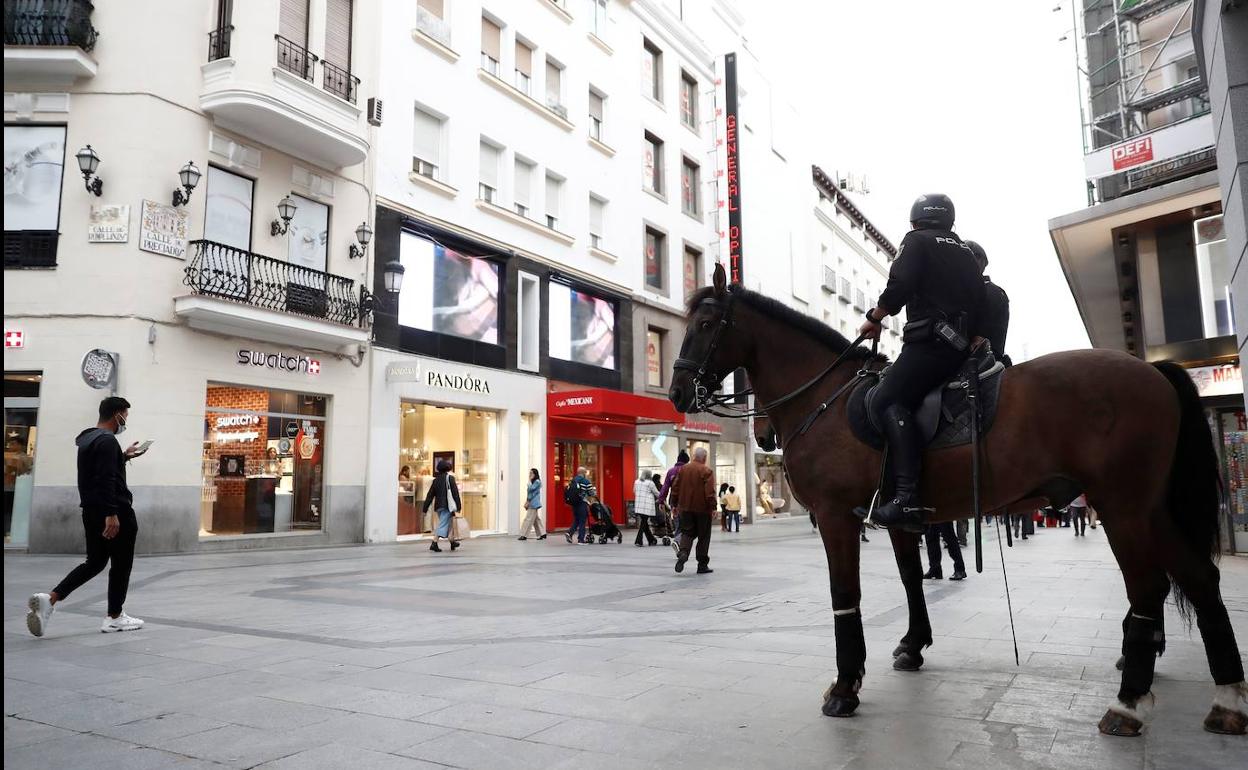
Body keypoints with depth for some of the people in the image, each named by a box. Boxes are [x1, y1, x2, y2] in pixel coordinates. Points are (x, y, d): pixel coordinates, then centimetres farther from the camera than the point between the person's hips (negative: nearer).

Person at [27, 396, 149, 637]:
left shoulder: (87, 439, 15)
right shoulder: (107, 440, -16)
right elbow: (107, 480, -25)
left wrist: (125, 456, 28)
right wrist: (112, 514, -27)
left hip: (91, 511, 9)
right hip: (115, 512, -9)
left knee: (94, 562, 16)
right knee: (121, 564, 3)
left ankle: (50, 599, -1)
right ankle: (115, 617, 11)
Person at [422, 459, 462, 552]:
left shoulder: (436, 479, 10)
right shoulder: (450, 478, -5)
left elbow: (430, 495, 10)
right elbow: (455, 492, -8)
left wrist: (425, 508, 11)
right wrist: (459, 505, -4)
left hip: (438, 506, 6)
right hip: (447, 505, -6)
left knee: (450, 522, 20)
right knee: (443, 524, -8)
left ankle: (452, 541, 28)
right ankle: (434, 543, -19)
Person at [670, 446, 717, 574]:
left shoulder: (683, 469, 5)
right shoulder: (707, 471, -10)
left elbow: (675, 488, 8)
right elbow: (710, 492, -15)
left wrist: (674, 504, 14)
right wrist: (713, 507, -10)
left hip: (685, 508, 4)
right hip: (702, 509, -4)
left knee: (687, 533, 12)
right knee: (703, 537, 7)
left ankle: (682, 553, -16)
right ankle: (702, 565, 10)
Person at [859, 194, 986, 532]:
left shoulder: (917, 240, 6)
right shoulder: (965, 251, 28)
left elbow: (899, 286, -9)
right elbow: (979, 296, 27)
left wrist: (874, 318, 4)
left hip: (930, 339, -9)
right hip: (963, 345, 9)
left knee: (888, 401, -20)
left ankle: (906, 495, -37)